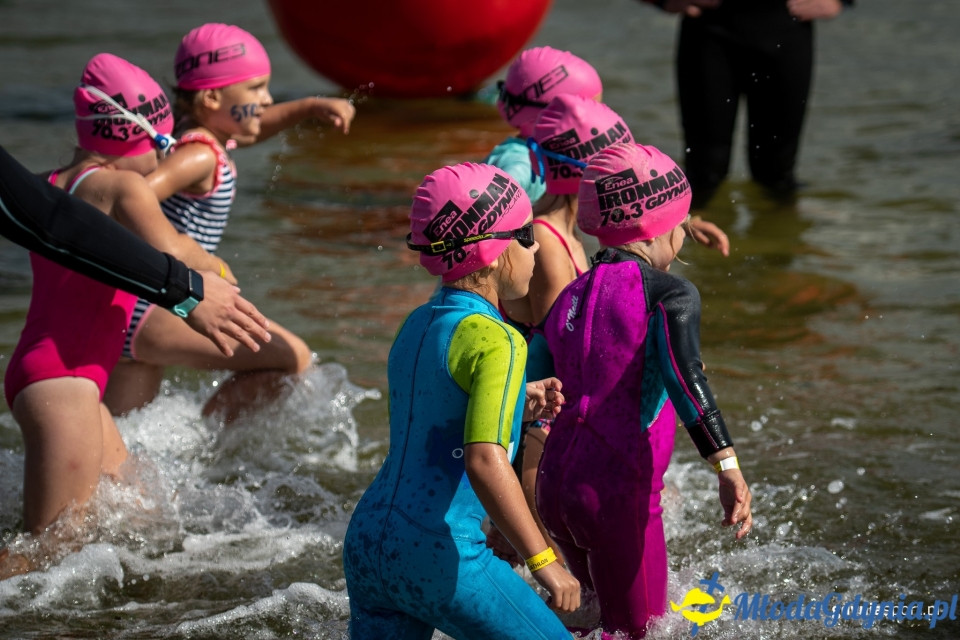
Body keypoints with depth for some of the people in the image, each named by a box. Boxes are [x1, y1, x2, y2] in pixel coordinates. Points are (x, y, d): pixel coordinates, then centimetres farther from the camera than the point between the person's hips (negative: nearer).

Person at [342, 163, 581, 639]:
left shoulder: (415, 326, 12)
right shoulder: (495, 341, -14)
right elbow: (484, 462, -26)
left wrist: (516, 408, 20)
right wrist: (543, 562, -22)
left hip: (366, 541, 8)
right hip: (439, 556, -8)